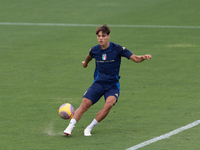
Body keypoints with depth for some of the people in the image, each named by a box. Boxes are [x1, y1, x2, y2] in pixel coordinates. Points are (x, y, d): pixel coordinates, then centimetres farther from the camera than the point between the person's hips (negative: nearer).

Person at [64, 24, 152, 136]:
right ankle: (69, 128, -10)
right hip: (98, 83, 2)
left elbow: (135, 58, -12)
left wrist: (144, 57, -33)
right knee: (85, 104, -17)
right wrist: (85, 62, 46)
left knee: (109, 104, -29)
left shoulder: (117, 49, -11)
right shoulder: (94, 50, -1)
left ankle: (89, 128, -15)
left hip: (113, 85, -2)